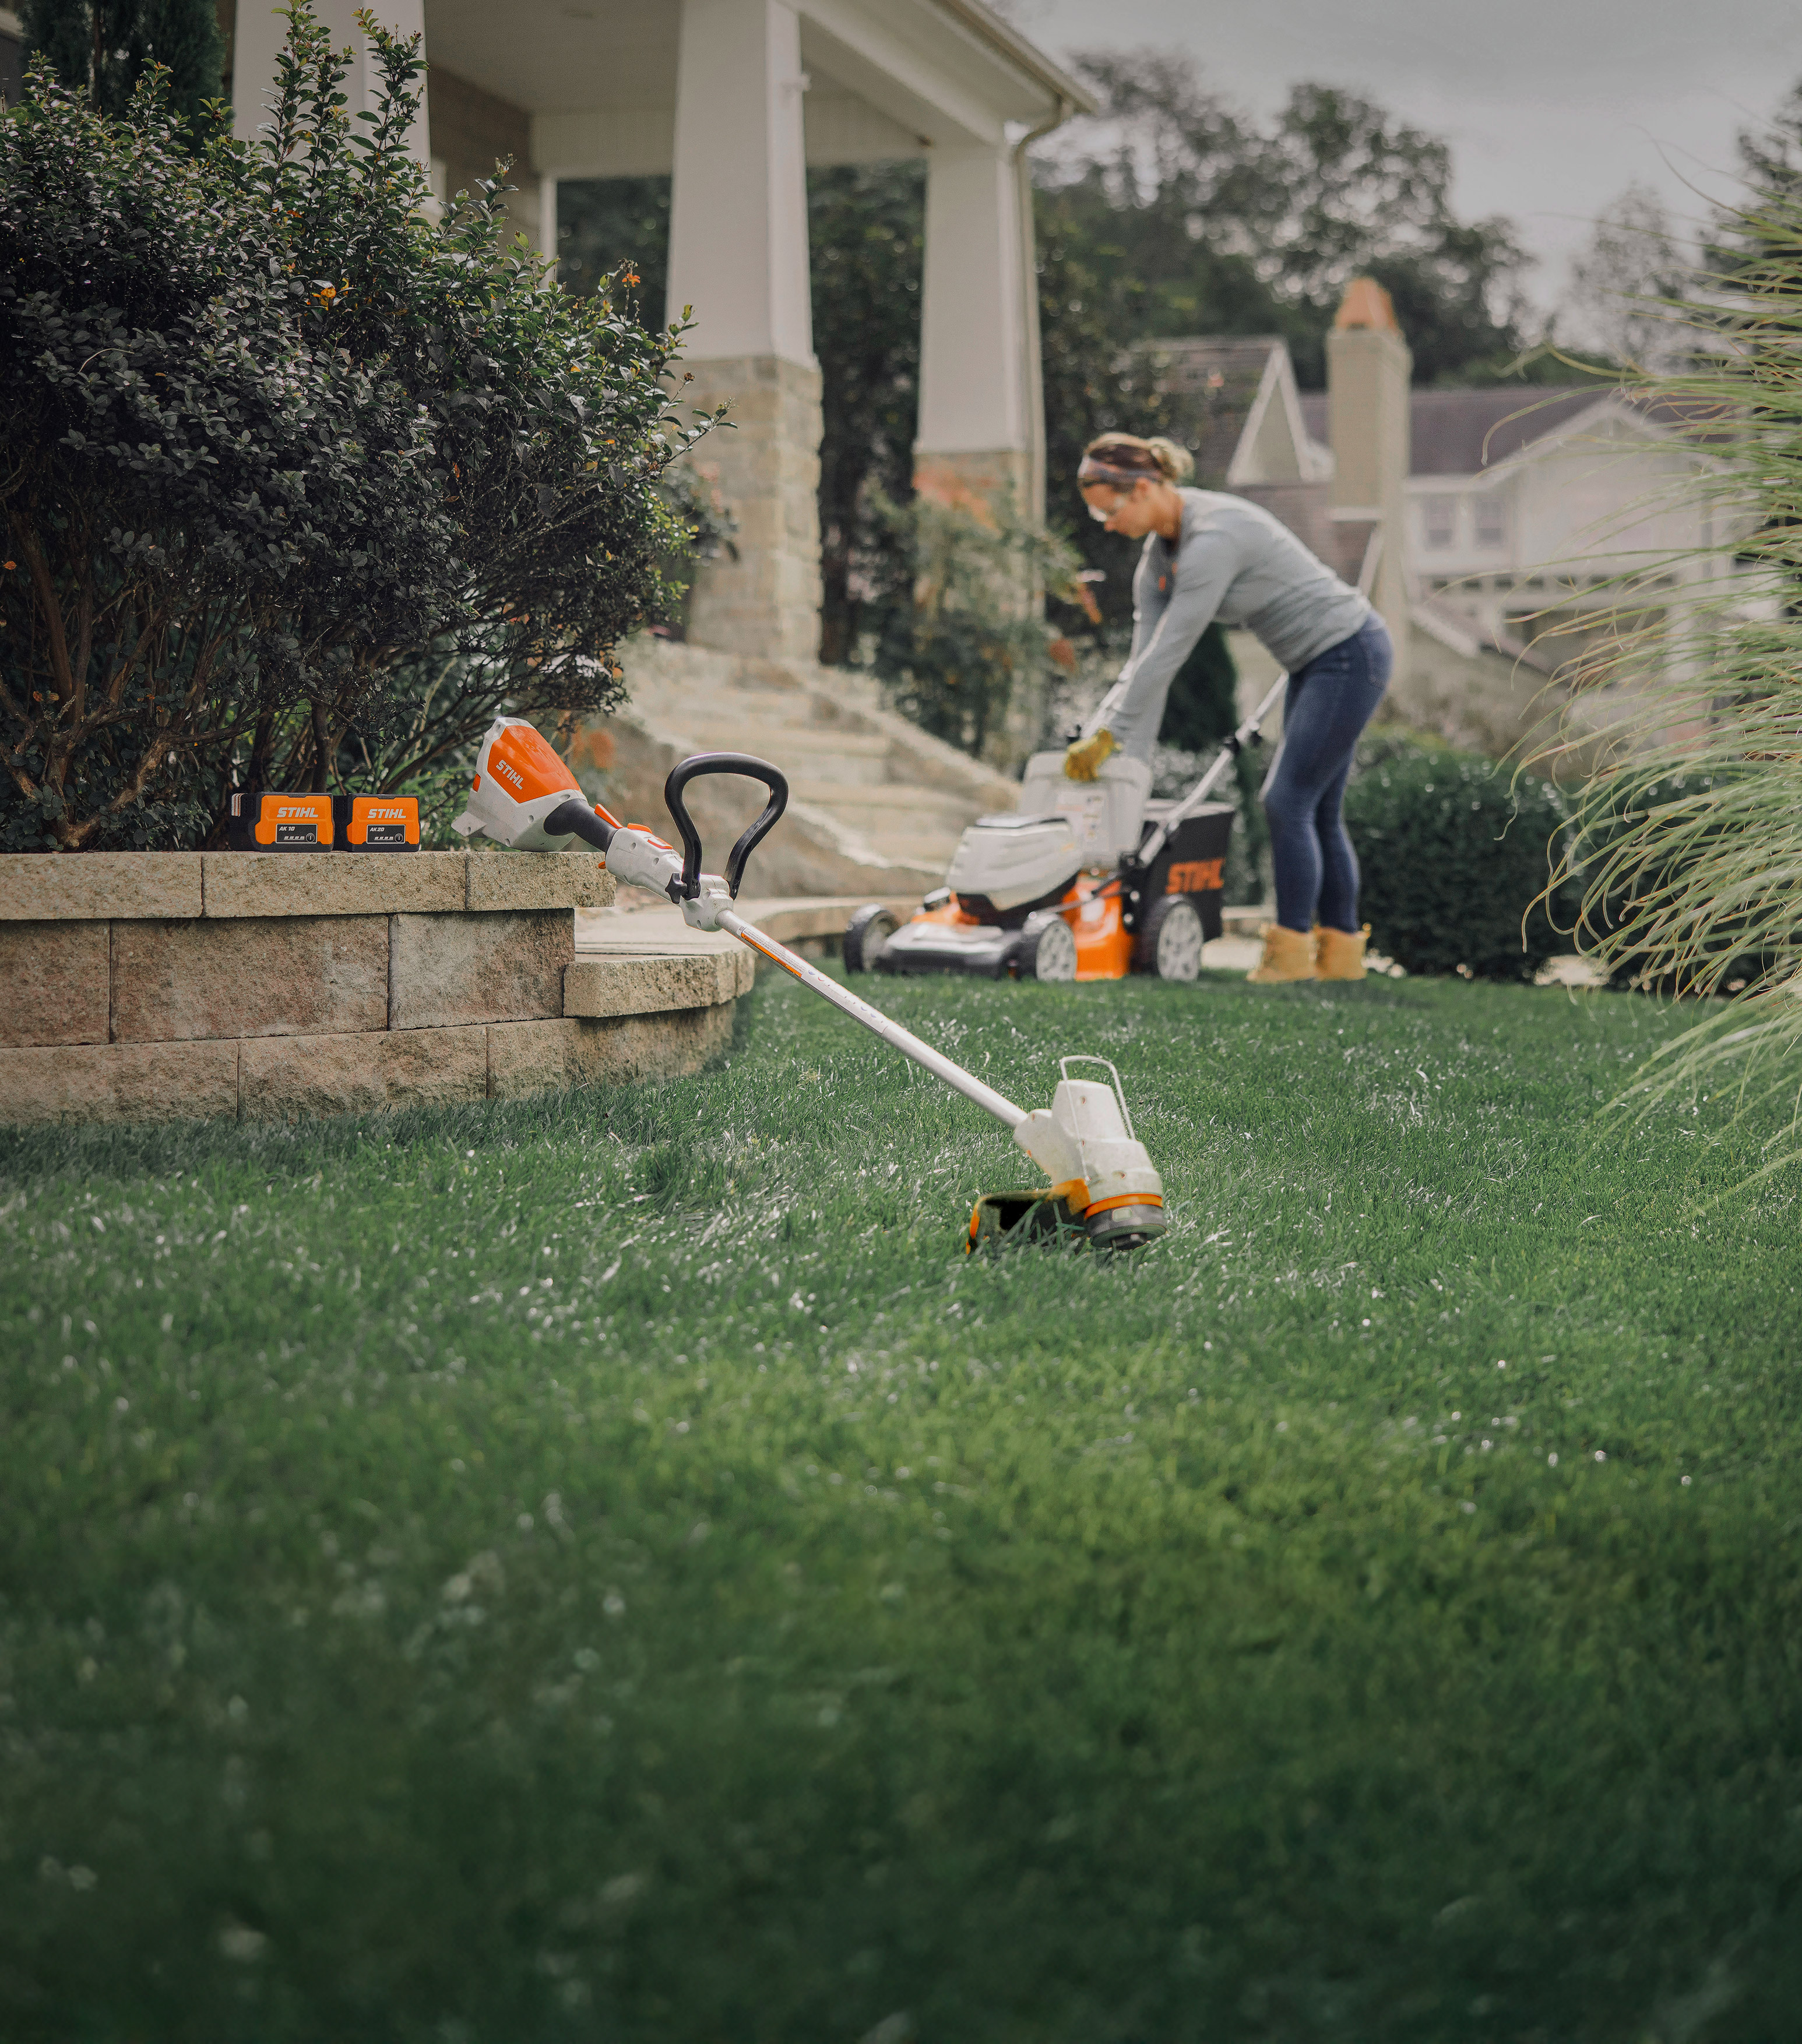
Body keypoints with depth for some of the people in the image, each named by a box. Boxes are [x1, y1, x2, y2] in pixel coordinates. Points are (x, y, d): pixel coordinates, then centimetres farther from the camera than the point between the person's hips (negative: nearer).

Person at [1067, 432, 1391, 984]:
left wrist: (1107, 735, -23)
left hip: (1349, 654, -10)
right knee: (1314, 808, 11)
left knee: (1288, 800, -8)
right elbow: (1144, 659, 3)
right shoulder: (1160, 550, 3)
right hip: (1316, 663, 10)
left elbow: (1168, 655, -27)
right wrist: (1121, 751, -4)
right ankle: (1341, 948, 17)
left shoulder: (1214, 536, -27)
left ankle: (1292, 949, 0)